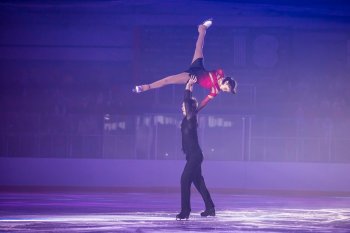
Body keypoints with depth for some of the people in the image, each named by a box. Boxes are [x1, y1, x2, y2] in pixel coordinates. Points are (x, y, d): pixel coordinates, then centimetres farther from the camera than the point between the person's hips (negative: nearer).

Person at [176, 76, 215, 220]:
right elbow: (187, 100, 21)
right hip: (193, 156, 10)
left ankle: (185, 211, -18)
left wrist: (189, 87, -12)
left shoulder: (191, 119, -11)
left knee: (185, 180, -15)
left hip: (195, 156, -10)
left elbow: (188, 101, -19)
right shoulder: (187, 120, 11)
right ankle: (210, 209, 21)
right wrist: (188, 87, 22)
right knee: (198, 182, 14)